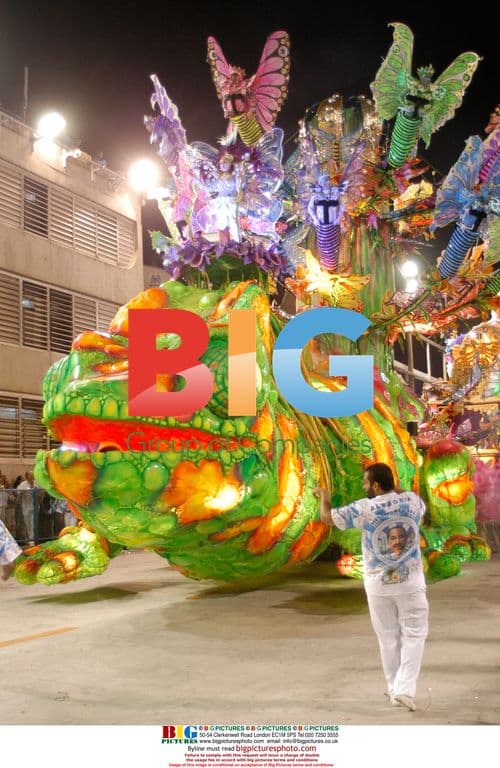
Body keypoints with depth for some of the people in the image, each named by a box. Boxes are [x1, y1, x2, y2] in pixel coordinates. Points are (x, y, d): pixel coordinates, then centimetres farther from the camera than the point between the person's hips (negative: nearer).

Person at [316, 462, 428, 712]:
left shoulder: (364, 508, -13)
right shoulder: (412, 500, -5)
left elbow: (327, 517, -2)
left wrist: (324, 497, 18)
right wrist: (395, 489, 31)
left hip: (378, 584, -1)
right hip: (410, 581, 1)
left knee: (388, 638, 12)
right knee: (413, 635, 8)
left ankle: (395, 691, 20)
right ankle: (405, 689, -3)